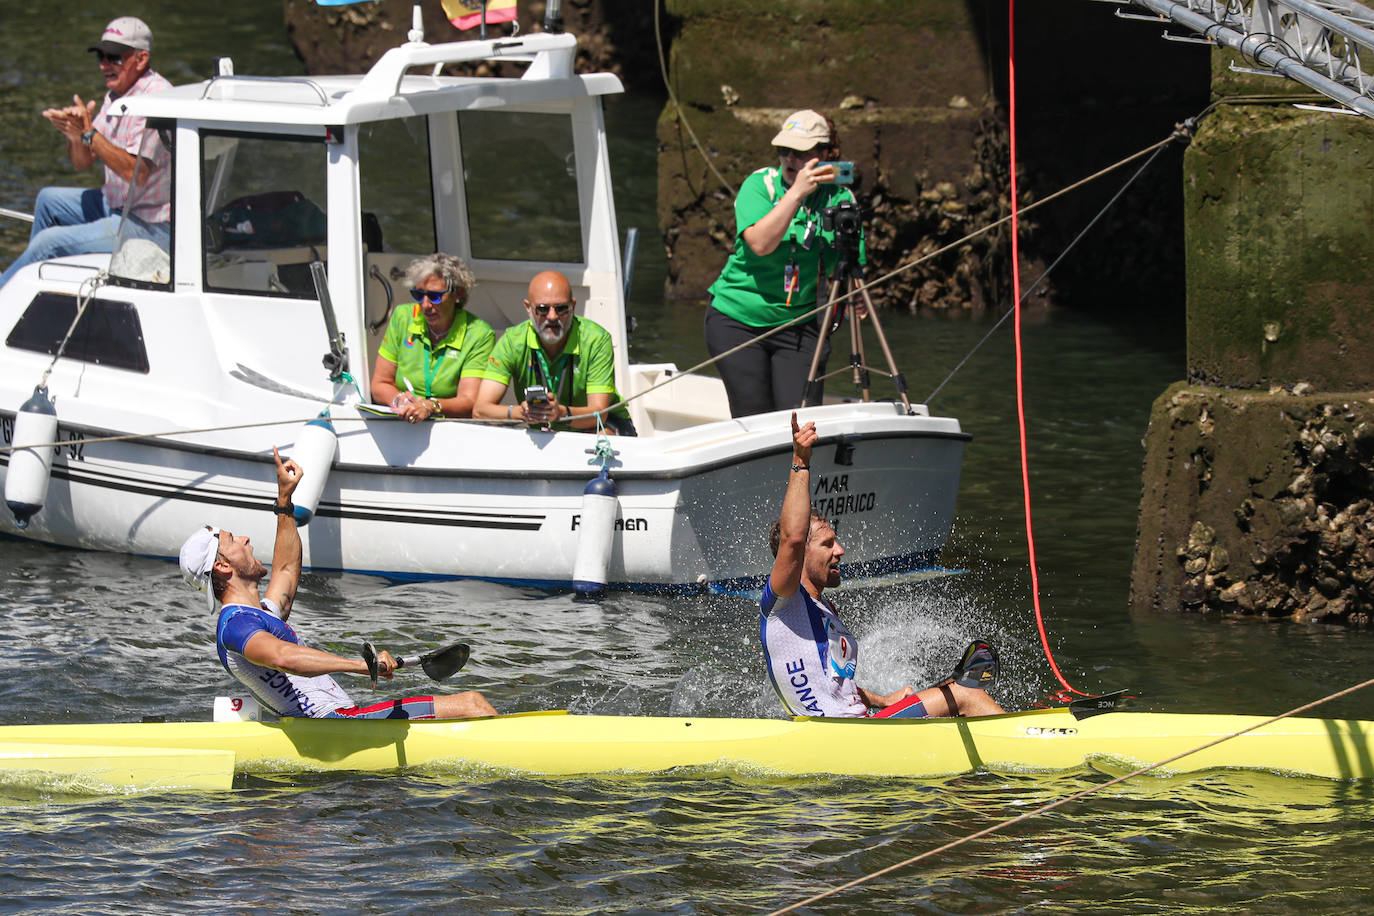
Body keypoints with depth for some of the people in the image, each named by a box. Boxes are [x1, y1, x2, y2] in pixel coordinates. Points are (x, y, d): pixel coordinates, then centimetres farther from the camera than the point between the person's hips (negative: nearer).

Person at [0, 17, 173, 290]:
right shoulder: (116, 95, 8)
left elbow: (136, 173, -31)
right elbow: (82, 162, 9)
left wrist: (89, 133, -30)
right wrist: (74, 133, -14)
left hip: (150, 226, -10)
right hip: (118, 206, 11)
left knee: (50, 242, -14)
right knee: (49, 200, 22)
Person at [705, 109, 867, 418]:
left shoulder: (841, 198, 2)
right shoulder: (759, 185, -6)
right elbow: (760, 243, -24)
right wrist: (797, 192, -29)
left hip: (801, 326, 2)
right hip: (738, 320, -2)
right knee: (755, 423, -6)